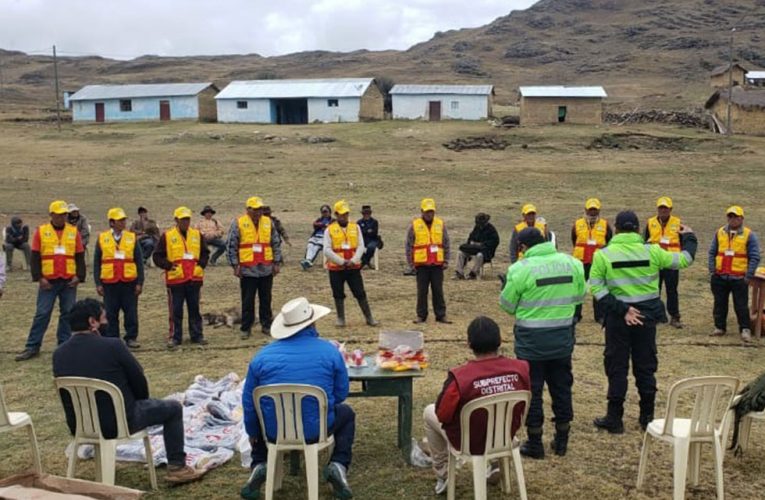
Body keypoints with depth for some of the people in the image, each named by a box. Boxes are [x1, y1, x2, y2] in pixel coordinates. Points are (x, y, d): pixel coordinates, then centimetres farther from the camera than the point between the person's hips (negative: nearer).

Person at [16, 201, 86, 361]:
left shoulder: (74, 232, 5)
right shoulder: (41, 231, 2)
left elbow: (80, 257, 7)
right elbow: (35, 257, 2)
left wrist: (79, 276, -3)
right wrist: (39, 277, -6)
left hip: (69, 281, 2)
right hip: (48, 281, -1)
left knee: (67, 314, 5)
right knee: (42, 314, -1)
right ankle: (32, 347, 5)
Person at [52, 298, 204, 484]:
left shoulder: (58, 354, -4)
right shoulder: (112, 346, -19)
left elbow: (72, 393, 9)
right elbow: (139, 381, -8)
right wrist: (141, 402, 13)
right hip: (120, 423, -6)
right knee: (173, 408, 14)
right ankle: (177, 467, 12)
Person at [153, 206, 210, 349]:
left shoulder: (197, 235, 8)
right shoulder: (167, 236, -2)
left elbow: (205, 253, 17)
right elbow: (157, 256, 0)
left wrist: (201, 265, 1)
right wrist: (169, 265, -13)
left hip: (195, 279, 3)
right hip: (175, 279, -3)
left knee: (194, 308, 10)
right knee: (176, 310, 3)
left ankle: (197, 335, 19)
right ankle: (174, 337, 12)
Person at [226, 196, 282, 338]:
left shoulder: (268, 222, 6)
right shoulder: (238, 223, -3)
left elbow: (276, 244, 11)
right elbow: (231, 246, -2)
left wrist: (277, 263, 6)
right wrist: (235, 265, -6)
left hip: (266, 269, 3)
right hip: (247, 270, -3)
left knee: (266, 299, 10)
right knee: (248, 301, 3)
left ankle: (266, 325, 21)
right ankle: (246, 328, 13)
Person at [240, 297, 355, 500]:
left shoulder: (262, 355, -4)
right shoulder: (329, 351, -6)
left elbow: (249, 402, 4)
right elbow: (341, 394, 4)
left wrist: (252, 432, 22)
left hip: (274, 432, 2)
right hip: (316, 430, -1)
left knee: (257, 415, 36)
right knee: (346, 414, 30)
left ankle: (260, 466, 16)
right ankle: (338, 465, 9)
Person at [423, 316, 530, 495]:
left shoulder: (459, 377, -32)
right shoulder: (521, 368, -20)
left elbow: (442, 416, -16)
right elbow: (522, 408, -2)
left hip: (469, 443, -4)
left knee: (429, 412, 23)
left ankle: (443, 476, 32)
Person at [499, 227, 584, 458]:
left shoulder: (520, 269, -16)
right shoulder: (572, 263, -2)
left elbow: (507, 305, -8)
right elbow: (579, 296, 9)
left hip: (532, 339, -4)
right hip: (563, 337, 5)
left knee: (532, 390, 8)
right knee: (562, 388, 17)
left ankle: (535, 443, 16)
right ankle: (562, 440, 27)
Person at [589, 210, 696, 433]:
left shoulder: (603, 254, -8)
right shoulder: (652, 251, -4)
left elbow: (596, 287, -13)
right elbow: (684, 260, 8)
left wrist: (621, 309, -13)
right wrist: (689, 238, 27)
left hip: (617, 316, -2)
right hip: (647, 314, 2)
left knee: (617, 368, 7)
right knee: (645, 367, 13)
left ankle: (614, 419, 10)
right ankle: (647, 417, 22)